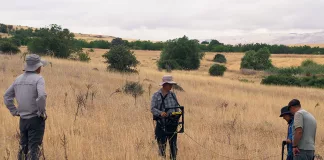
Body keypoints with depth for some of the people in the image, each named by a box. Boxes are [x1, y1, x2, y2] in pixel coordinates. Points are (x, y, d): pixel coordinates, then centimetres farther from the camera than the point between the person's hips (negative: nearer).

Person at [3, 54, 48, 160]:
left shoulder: (18, 79, 8)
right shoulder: (38, 79, -13)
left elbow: (7, 97, 13)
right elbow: (42, 96, -28)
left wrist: (14, 112, 13)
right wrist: (42, 112, -14)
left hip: (22, 119, 6)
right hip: (36, 119, -6)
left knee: (23, 147, 18)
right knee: (34, 148, 0)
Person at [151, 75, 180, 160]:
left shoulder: (172, 95, 10)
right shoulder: (156, 95, -4)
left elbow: (177, 106, 14)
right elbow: (152, 109, -11)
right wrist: (160, 113, -28)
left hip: (172, 123, 4)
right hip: (161, 123, -4)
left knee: (173, 143, 7)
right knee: (162, 144, 1)